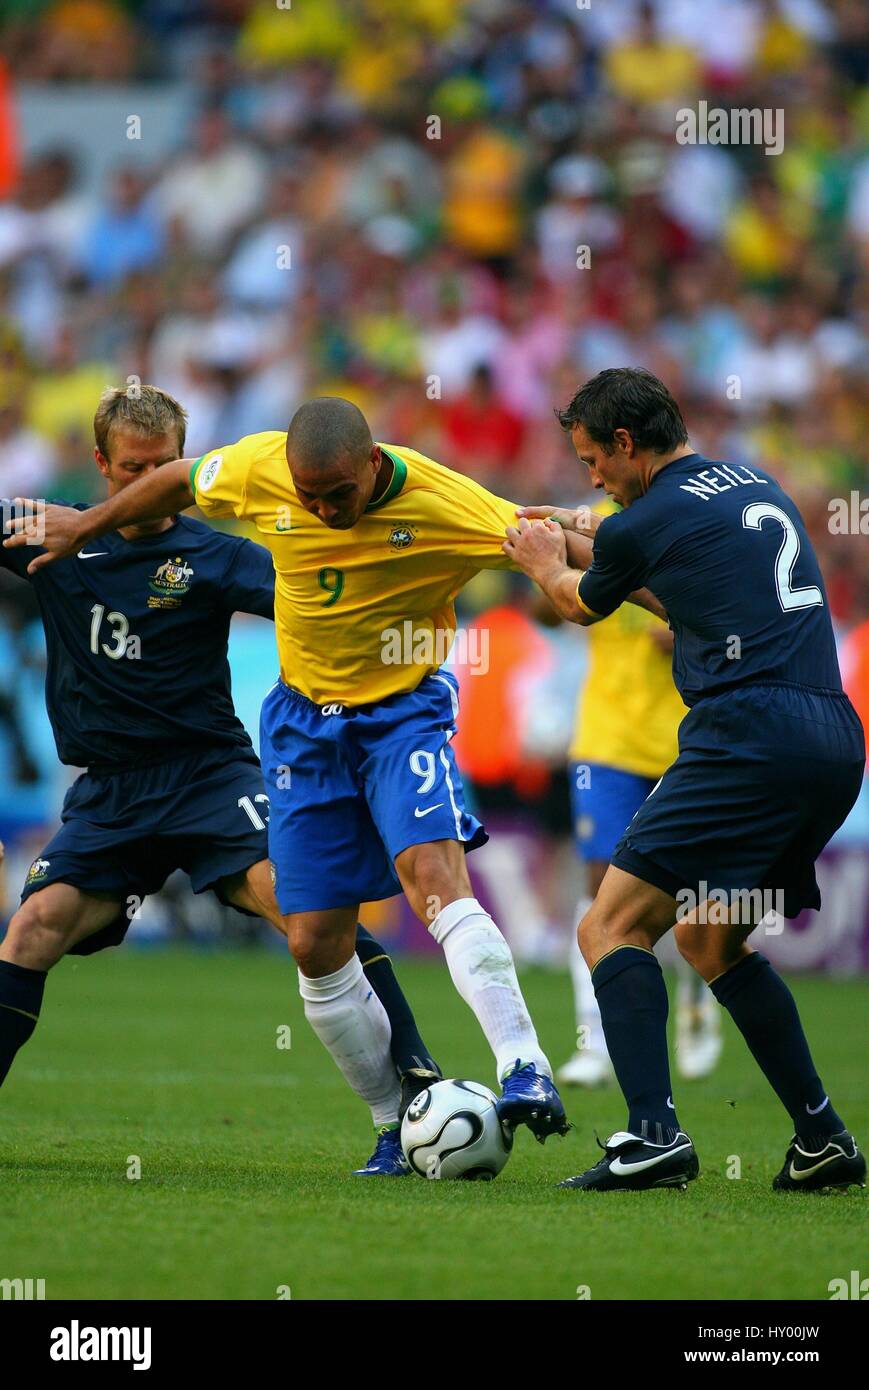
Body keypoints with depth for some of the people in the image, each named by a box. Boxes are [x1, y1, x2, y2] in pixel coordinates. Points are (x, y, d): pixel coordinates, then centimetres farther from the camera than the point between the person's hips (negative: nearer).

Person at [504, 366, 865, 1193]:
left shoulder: (645, 524, -2)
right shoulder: (758, 489, 20)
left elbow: (582, 606, 20)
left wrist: (545, 566, 41)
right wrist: (573, 541, 42)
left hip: (749, 737, -8)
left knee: (612, 928, -6)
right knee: (709, 939, 22)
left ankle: (653, 1136, -22)